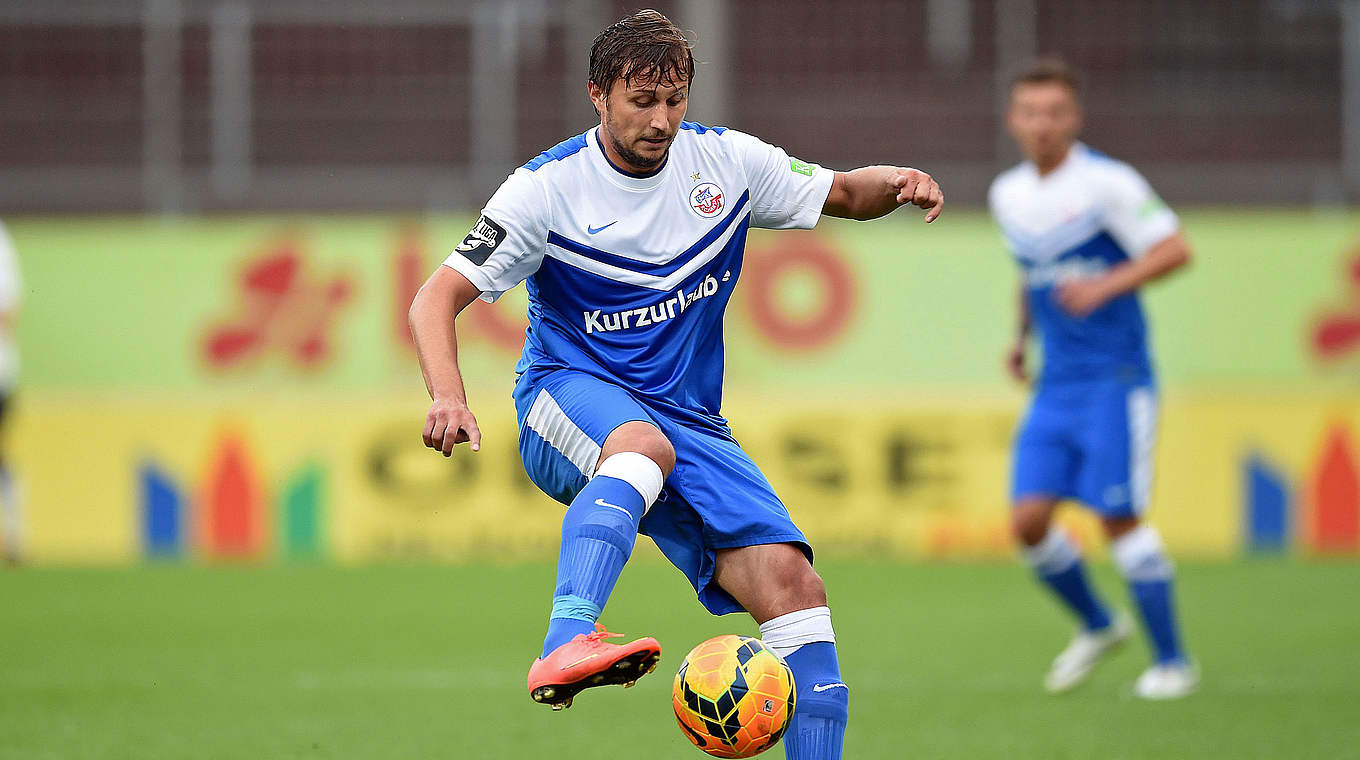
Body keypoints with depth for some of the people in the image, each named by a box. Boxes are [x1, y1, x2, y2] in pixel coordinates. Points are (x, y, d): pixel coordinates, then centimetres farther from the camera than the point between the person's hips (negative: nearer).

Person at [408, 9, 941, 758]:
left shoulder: (725, 161, 3)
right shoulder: (546, 188, -8)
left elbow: (842, 193, 16)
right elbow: (436, 299, -11)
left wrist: (896, 182, -8)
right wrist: (448, 396, -31)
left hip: (689, 421, 5)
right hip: (569, 398, -5)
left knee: (793, 586, -15)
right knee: (643, 442, -42)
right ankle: (565, 647, -60)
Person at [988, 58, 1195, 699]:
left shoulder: (1106, 183, -10)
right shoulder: (1007, 195, 11)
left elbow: (1174, 250, -13)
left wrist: (1106, 285, -25)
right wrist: (1022, 338, 14)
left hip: (1115, 378, -6)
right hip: (1055, 383, 6)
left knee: (1118, 518, -10)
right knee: (1028, 520, -4)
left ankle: (1171, 662, 2)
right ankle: (1097, 625, 21)